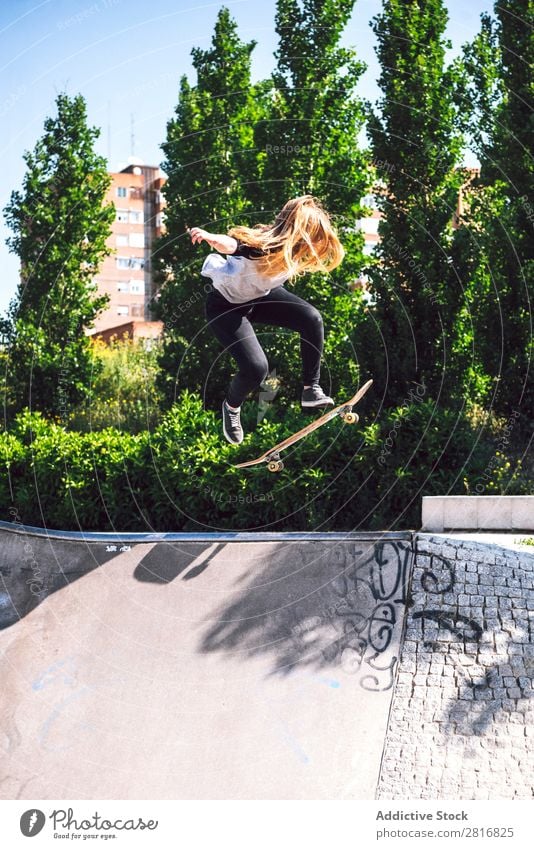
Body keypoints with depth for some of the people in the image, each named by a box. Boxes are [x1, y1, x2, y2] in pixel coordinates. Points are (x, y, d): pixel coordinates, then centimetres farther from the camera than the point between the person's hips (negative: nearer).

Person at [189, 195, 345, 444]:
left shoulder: (294, 248, -17)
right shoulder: (261, 247, -39)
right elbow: (230, 244, -61)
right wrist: (210, 237, -82)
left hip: (261, 295, 7)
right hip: (225, 305, -7)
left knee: (312, 318, -12)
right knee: (256, 368, -21)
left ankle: (311, 390, 2)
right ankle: (231, 407, 14)